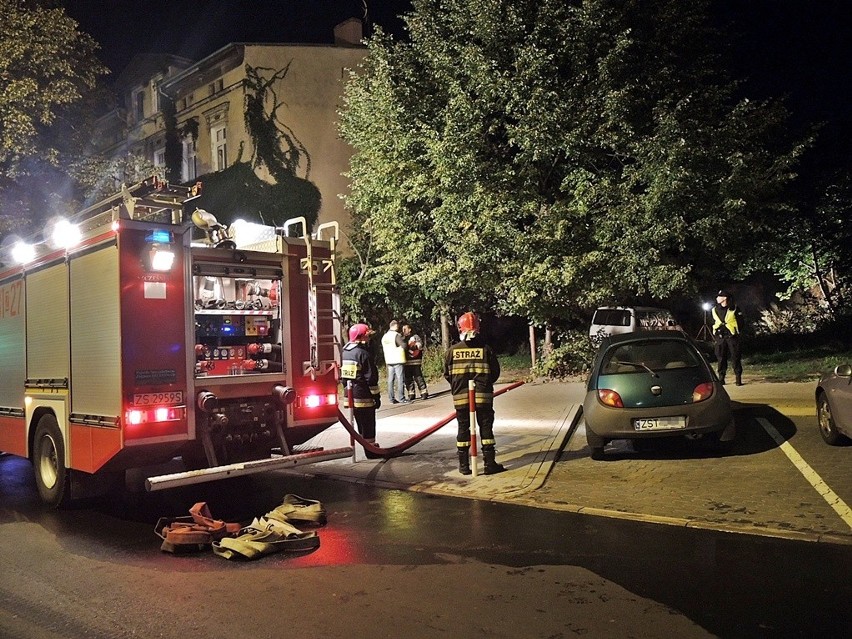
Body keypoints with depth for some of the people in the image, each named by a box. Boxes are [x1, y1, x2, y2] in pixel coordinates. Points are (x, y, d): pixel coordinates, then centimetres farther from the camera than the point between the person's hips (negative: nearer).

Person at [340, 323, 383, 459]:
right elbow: (371, 377, -17)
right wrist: (376, 396, -11)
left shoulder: (345, 352, 10)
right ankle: (371, 451, 6)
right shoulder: (363, 353, -16)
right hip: (363, 396, -8)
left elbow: (343, 375, 16)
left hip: (350, 395, 8)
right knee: (368, 424, 0)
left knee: (361, 424, 16)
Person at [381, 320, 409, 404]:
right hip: (398, 360, -7)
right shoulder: (396, 335, -12)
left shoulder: (384, 337, 12)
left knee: (390, 380, 8)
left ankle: (391, 398, 11)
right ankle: (401, 398, -4)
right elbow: (404, 346, -18)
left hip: (389, 361, 7)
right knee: (400, 380, -3)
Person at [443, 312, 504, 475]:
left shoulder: (453, 350, -4)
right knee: (486, 428, 8)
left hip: (460, 396, 1)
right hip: (483, 395, -1)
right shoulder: (486, 349, -6)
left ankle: (464, 465, 13)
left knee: (463, 428, 10)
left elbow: (447, 374, 2)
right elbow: (495, 372, -1)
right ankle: (489, 464, 9)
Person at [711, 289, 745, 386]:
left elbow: (740, 322, 2)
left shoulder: (734, 309, 0)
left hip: (732, 336, -3)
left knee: (735, 357, -2)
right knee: (720, 358, 4)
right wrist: (714, 338, 9)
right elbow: (713, 324, 14)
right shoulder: (715, 310, 10)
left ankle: (738, 378, 3)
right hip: (719, 337, 3)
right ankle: (721, 378, 11)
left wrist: (737, 332, -5)